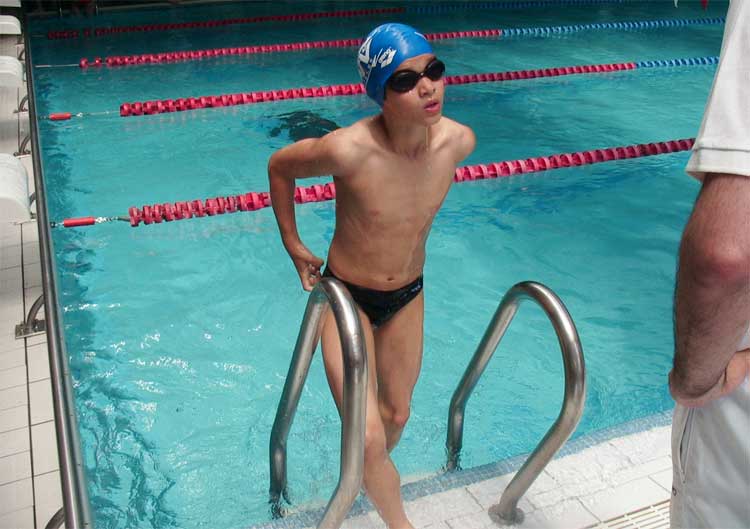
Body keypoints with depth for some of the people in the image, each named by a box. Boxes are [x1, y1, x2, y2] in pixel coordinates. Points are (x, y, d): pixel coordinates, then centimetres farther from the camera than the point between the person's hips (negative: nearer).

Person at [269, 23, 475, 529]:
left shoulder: (458, 140, -18)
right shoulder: (350, 149, -32)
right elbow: (280, 166, -11)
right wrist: (294, 245, -5)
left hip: (408, 295, 5)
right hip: (347, 296, -4)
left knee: (397, 413, 22)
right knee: (368, 437, -9)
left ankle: (372, 477, 54)